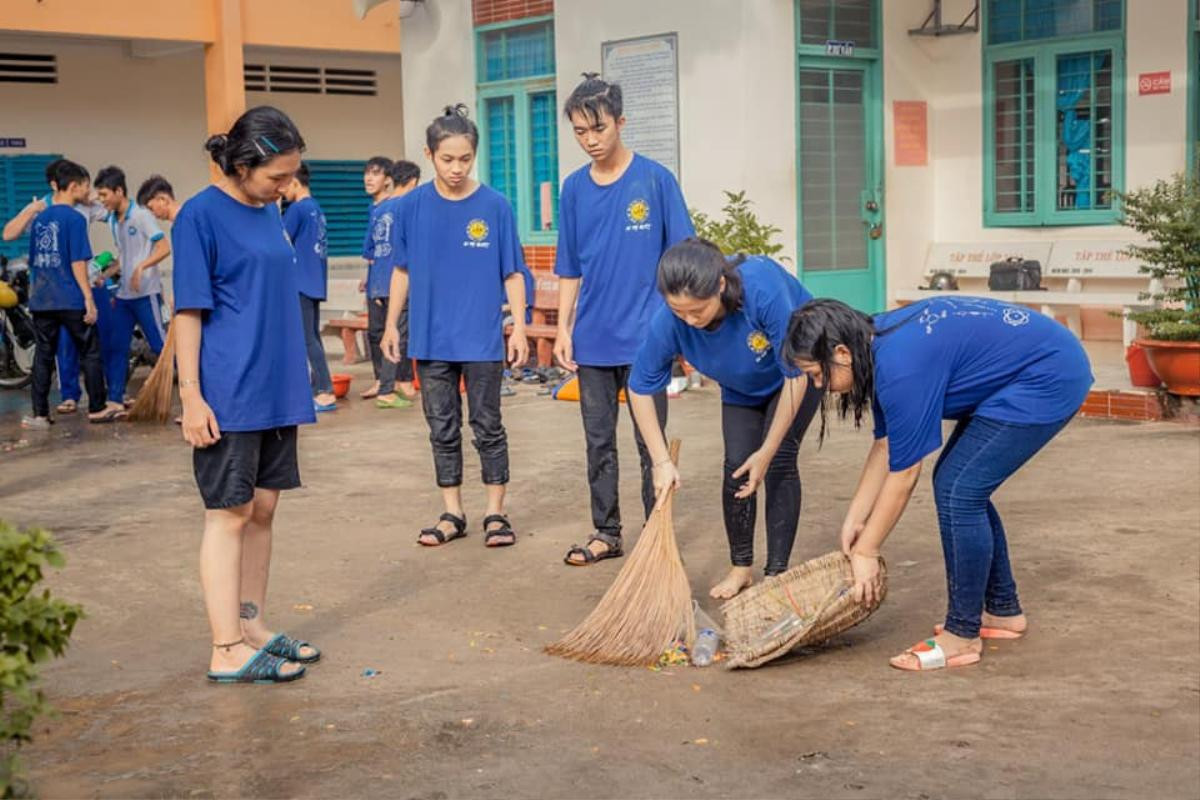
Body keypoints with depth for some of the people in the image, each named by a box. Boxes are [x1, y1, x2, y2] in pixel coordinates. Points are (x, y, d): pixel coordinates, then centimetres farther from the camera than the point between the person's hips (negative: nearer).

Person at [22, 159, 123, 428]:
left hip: (41, 301, 6)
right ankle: (97, 408, 11)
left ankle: (39, 414, 6)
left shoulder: (39, 219, 11)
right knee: (90, 353, 6)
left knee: (43, 355, 7)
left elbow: (33, 262, 16)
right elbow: (77, 262, -13)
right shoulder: (74, 218, -10)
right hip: (71, 300, -6)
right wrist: (89, 299, -11)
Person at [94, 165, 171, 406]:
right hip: (124, 294, 8)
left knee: (160, 344, -7)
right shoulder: (113, 221, 13)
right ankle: (115, 398, 15)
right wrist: (105, 275, 11)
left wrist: (141, 267, -26)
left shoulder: (142, 216, -11)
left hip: (146, 293, -8)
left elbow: (164, 248, -16)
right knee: (115, 347, 8)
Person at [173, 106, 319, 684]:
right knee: (229, 514, -3)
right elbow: (188, 311, -12)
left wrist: (296, 374, 18)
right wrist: (191, 396, -16)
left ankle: (253, 628, 23)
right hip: (227, 397, -7)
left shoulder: (270, 213, 12)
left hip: (275, 393, 7)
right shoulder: (201, 215, -10)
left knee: (262, 509, 12)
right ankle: (228, 651, 3)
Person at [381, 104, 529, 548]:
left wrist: (519, 326, -6)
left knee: (488, 427, 6)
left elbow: (512, 273, -1)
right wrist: (391, 325, 7)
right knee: (442, 429, 10)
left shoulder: (495, 205, -6)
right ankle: (453, 513, 21)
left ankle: (495, 513, 17)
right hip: (431, 340, 2)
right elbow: (402, 270, 8)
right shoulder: (412, 206, 0)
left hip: (482, 340, -2)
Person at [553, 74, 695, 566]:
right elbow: (569, 269, 10)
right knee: (599, 441, 12)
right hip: (592, 339, 4)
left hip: (645, 337, -4)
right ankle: (606, 534, 24)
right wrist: (563, 329, 5)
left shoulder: (655, 179, -6)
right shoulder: (575, 188, 5)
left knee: (650, 442, 5)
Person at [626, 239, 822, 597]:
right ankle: (741, 566, 14)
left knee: (780, 462, -12)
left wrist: (767, 452, -27)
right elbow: (640, 390, -17)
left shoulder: (763, 288, -45)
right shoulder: (668, 321, -34)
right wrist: (662, 462, -21)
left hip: (796, 369, -3)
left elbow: (795, 375, -33)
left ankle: (777, 573, -2)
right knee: (736, 466, -4)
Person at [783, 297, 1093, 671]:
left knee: (958, 491, -11)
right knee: (963, 487, 13)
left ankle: (962, 636, -1)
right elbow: (886, 446, 10)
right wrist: (855, 518, 9)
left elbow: (903, 475, -18)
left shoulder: (901, 367, -27)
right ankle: (1003, 611, 26)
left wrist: (866, 551, -8)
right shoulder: (879, 342, 1)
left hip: (1048, 379, -10)